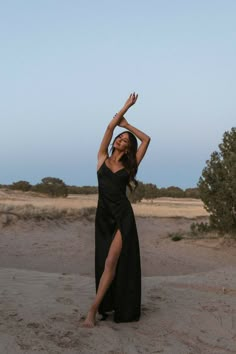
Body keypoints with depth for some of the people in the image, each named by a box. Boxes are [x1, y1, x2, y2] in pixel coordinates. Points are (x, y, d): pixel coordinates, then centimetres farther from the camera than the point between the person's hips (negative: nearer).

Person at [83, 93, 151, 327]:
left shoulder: (129, 166, 9)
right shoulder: (103, 158, 10)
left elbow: (146, 139, 10)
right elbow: (110, 126, 6)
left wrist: (127, 124, 16)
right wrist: (126, 106, 10)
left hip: (123, 216, -2)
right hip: (103, 216, 2)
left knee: (112, 262, -12)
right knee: (105, 263, 6)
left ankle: (93, 310, -15)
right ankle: (108, 306, 19)